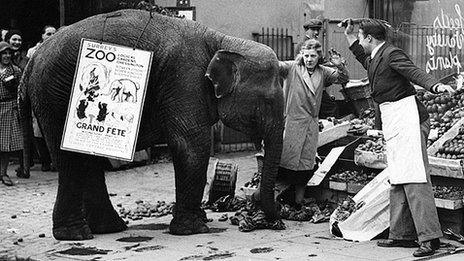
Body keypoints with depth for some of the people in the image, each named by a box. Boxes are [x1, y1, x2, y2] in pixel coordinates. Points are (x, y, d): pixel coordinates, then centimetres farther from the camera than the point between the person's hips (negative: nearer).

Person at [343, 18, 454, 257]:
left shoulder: (392, 54, -10)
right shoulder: (376, 58, 18)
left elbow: (414, 72, -25)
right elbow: (367, 63, 43)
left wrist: (436, 85, -43)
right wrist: (350, 38, 40)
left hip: (407, 119, -10)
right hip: (393, 123, 10)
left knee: (414, 178, -14)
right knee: (397, 180, 12)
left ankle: (429, 237, -16)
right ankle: (402, 234, 18)